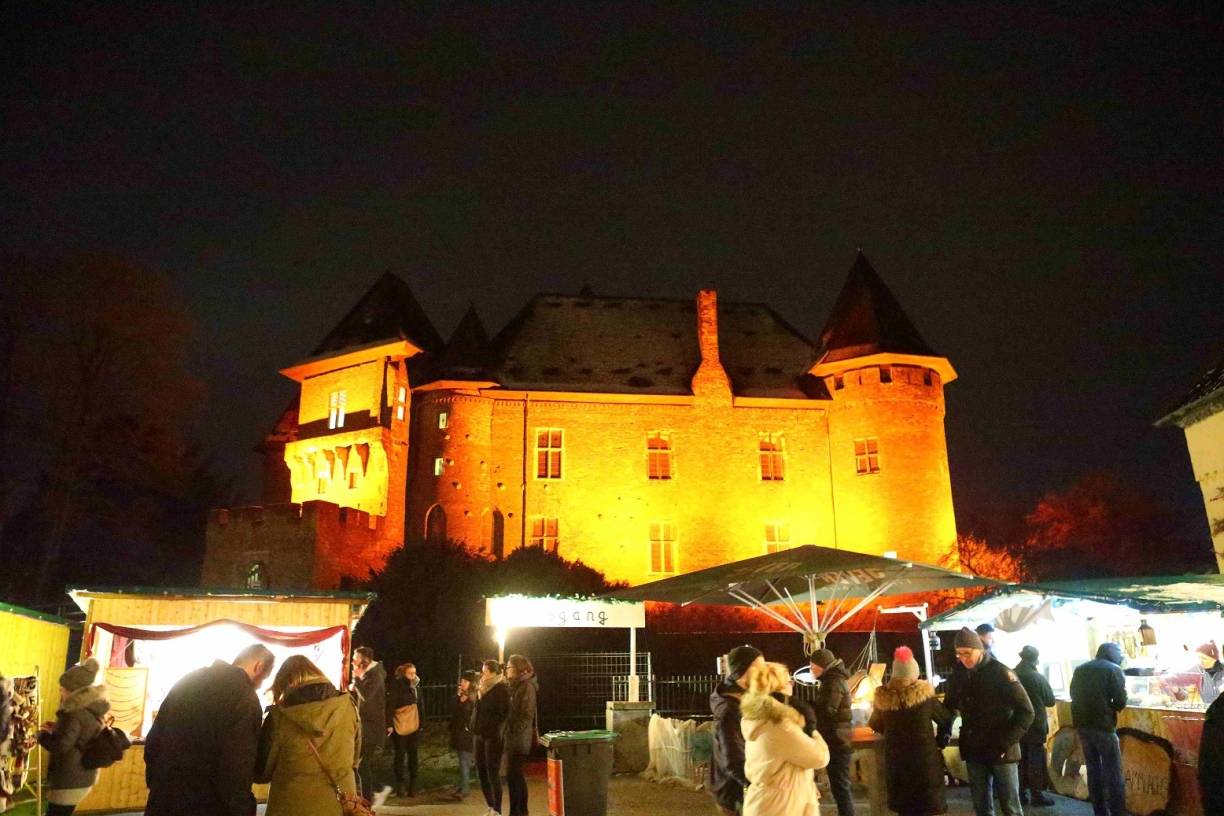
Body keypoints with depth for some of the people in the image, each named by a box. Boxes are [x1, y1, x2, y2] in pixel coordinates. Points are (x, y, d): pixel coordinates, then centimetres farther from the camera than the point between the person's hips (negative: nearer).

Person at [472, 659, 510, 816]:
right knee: (481, 772, 11)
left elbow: (504, 713, -14)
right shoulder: (482, 687, 13)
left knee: (493, 773, -4)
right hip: (479, 734, 8)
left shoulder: (501, 688, -10)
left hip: (493, 736, -7)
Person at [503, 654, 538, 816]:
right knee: (517, 775, 13)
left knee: (513, 775, -7)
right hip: (513, 737, 9)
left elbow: (527, 714, -18)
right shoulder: (515, 686, 16)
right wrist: (507, 733, 12)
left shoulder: (527, 686, -12)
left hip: (518, 738, -9)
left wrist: (514, 732, -19)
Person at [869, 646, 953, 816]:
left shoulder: (883, 699, -6)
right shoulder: (924, 695, -12)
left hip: (896, 763, 2)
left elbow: (875, 726, 11)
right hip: (925, 761, -2)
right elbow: (946, 720, 3)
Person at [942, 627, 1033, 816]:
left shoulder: (1001, 673, -11)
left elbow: (1026, 712, -12)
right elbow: (948, 709, 17)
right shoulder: (959, 677, 4)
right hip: (974, 752, 4)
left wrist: (1006, 743, -15)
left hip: (1001, 752, -4)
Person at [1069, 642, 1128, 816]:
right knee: (1113, 774, 0)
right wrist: (1110, 707, 9)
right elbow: (1121, 702, -11)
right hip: (1103, 726, -6)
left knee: (1093, 769, 13)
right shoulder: (1113, 669, -6)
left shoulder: (1079, 670, 14)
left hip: (1082, 725, 6)